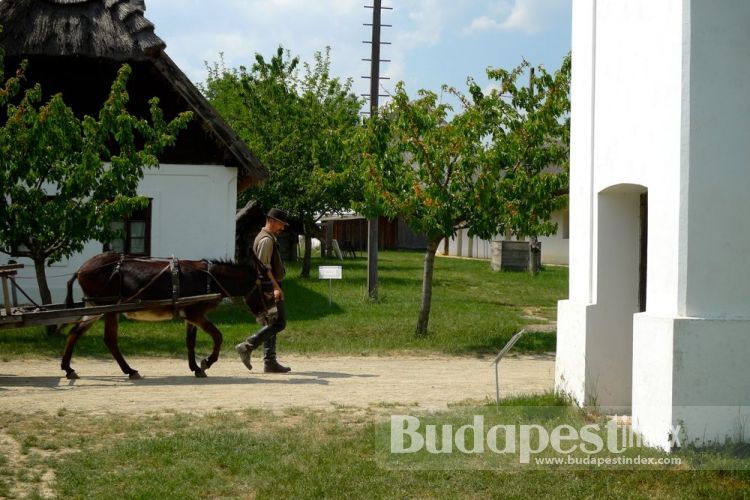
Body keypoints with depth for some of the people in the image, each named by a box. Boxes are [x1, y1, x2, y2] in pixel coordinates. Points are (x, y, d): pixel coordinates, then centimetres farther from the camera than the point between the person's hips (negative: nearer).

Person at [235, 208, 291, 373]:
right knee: (278, 323, -12)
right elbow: (264, 267, -22)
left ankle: (270, 362, 10)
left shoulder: (269, 238, 19)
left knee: (272, 324, 10)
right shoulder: (266, 240, -13)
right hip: (269, 288, -11)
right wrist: (275, 287, -26)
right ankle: (247, 346, -12)